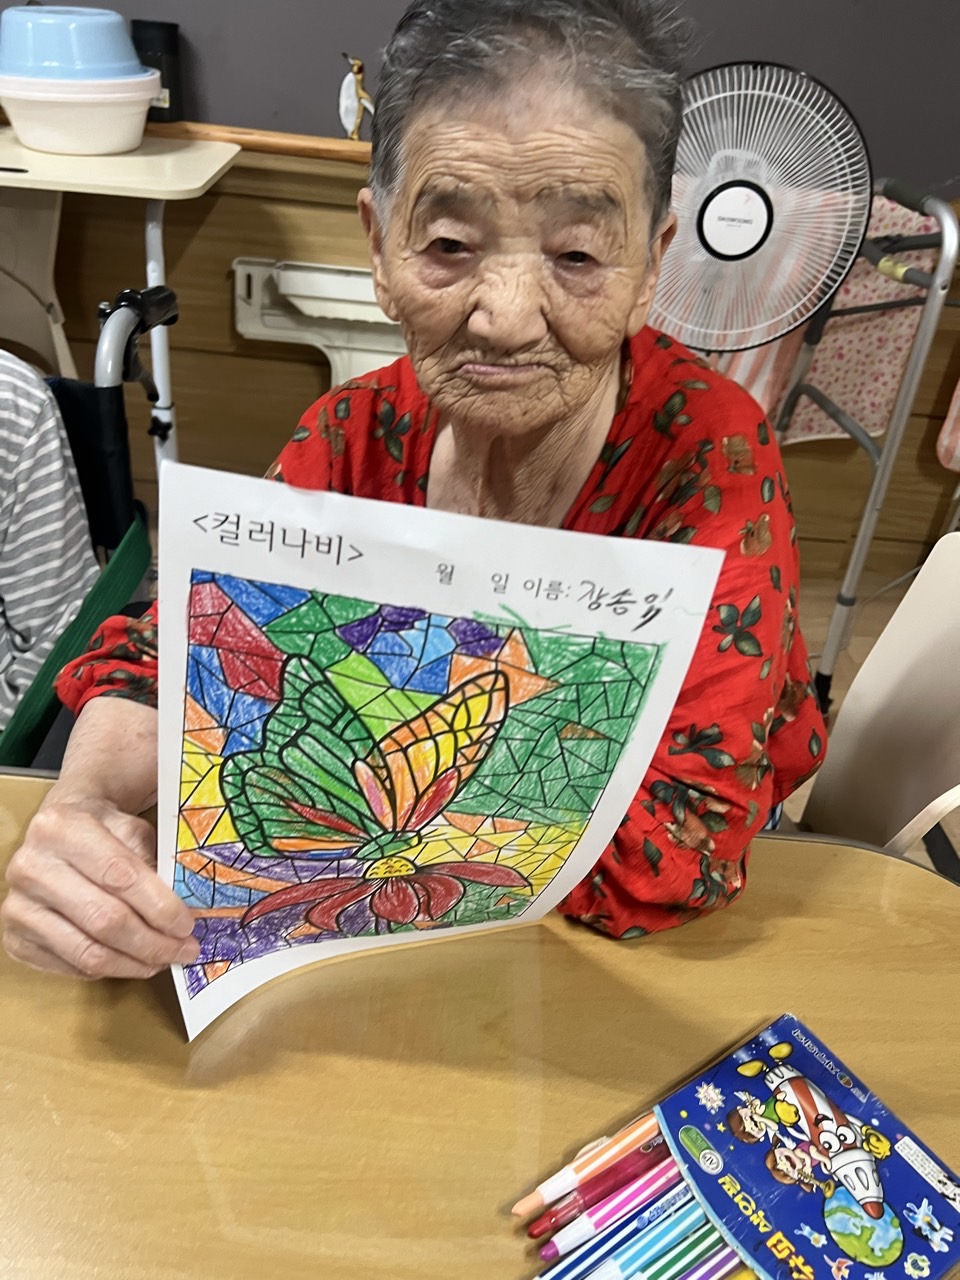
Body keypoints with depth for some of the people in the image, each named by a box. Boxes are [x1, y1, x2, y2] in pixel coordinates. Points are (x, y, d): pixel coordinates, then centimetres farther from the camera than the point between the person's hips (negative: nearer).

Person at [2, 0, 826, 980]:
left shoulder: (709, 453, -23)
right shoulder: (361, 436, -11)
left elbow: (674, 846, -29)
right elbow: (169, 656, -8)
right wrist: (82, 811, -30)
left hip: (654, 957, -1)